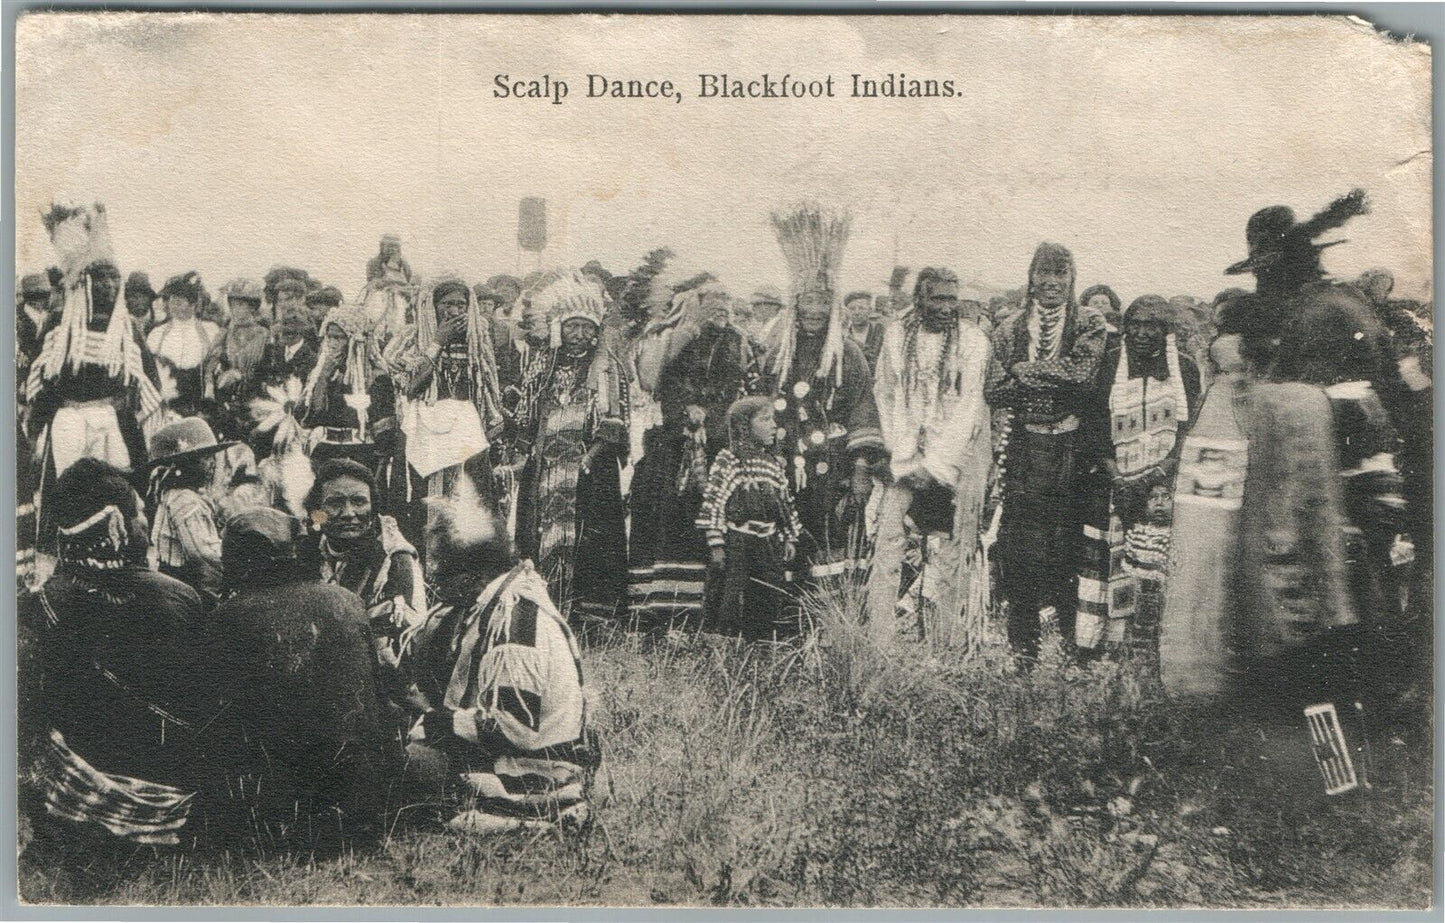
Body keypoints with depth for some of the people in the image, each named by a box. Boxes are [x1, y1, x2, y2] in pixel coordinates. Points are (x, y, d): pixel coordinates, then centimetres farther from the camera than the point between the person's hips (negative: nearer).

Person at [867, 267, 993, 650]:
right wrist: (904, 455, -4)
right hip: (909, 446, 2)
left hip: (959, 448, -2)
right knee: (889, 526, -10)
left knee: (957, 543, -6)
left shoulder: (972, 339, -3)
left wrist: (935, 461, -11)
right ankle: (878, 631, -8)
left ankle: (950, 638, -2)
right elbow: (887, 396, 6)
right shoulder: (896, 335, 5)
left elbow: (968, 407, -7)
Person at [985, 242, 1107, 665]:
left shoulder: (1088, 323, 6)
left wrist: (1027, 370, -6)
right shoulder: (1009, 331, 11)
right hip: (1026, 449, 1)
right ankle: (1022, 650, 6)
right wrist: (1054, 375, -10)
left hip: (1072, 449, -1)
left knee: (1070, 544, 1)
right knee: (1020, 548, -1)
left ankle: (1073, 645, 13)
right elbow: (996, 392, 1)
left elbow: (1083, 371, -12)